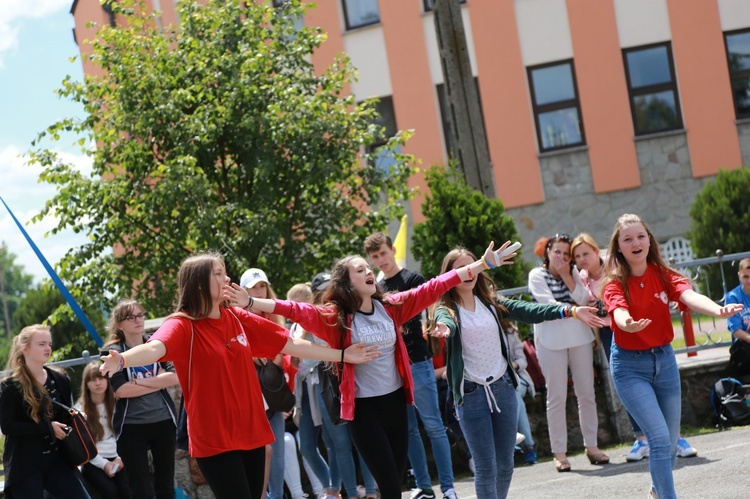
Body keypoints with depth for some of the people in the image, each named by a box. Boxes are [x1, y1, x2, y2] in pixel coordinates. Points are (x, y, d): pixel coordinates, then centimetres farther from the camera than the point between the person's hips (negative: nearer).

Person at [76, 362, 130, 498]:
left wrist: (120, 457, -9)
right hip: (93, 462, -2)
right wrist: (103, 464, -14)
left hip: (116, 458, 2)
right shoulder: (80, 408, 1)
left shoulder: (116, 403, 9)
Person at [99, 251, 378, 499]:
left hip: (251, 432, 6)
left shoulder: (238, 319, 7)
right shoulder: (183, 325, -11)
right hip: (214, 439, -6)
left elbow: (290, 344, 13)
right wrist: (123, 360, -54)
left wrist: (342, 355, 16)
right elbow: (156, 348, -32)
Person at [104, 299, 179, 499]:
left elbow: (175, 377, -8)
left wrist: (139, 381, -14)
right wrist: (159, 381, -10)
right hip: (131, 426, -3)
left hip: (163, 421, 3)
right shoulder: (113, 351, -2)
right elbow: (121, 390, -15)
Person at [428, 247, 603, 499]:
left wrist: (569, 311, -17)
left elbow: (527, 310, -4)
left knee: (505, 465, 11)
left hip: (503, 387, 4)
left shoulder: (490, 302, 7)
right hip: (471, 394, -4)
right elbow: (446, 323, -28)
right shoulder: (447, 309, -5)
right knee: (486, 469, -6)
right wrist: (443, 328, -54)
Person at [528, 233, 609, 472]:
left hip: (579, 336, 4)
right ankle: (559, 453, 2)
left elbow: (582, 298, -3)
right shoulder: (537, 275, 0)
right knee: (556, 397, -3)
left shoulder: (573, 272, 12)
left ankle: (591, 446, 15)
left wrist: (566, 274, -8)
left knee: (586, 393, 5)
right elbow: (549, 305, -11)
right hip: (551, 340, -4)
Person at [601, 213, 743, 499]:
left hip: (664, 360, 4)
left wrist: (718, 310, -44)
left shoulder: (663, 275, -3)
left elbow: (689, 296, -22)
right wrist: (628, 324, -57)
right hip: (629, 366, -4)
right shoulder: (615, 283, -11)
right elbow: (619, 313, -32)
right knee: (660, 438, -16)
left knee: (671, 440, 14)